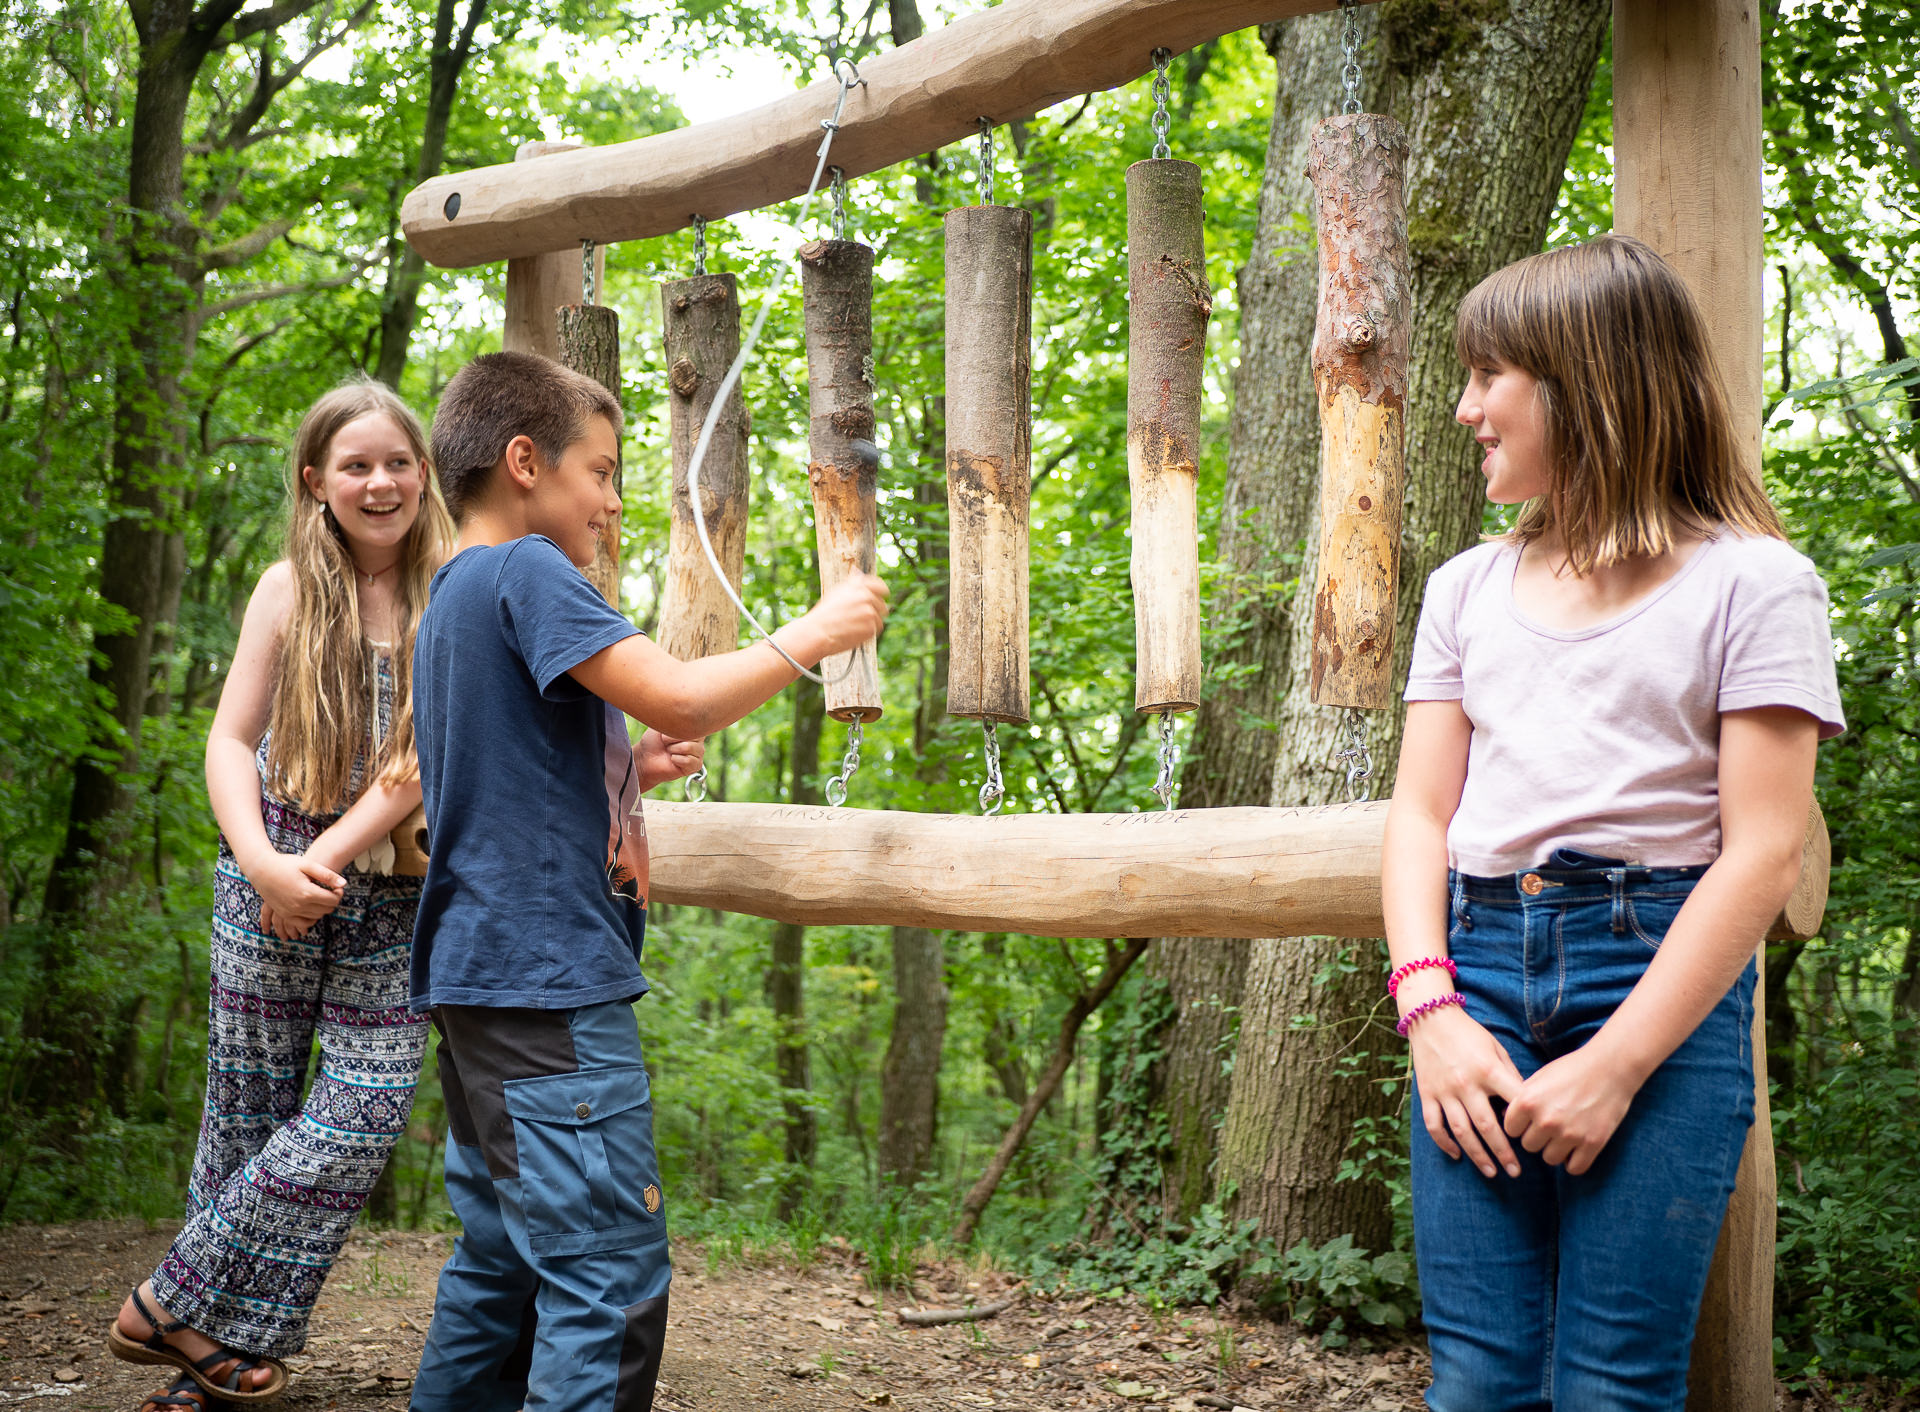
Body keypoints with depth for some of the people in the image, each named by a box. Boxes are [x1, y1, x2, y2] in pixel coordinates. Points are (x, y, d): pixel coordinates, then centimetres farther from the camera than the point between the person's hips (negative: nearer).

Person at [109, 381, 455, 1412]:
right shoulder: (291, 590, 3)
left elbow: (427, 757, -7)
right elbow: (230, 740, 1)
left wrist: (326, 862, -15)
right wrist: (263, 863, -14)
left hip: (392, 891, 0)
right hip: (271, 881, 0)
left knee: (366, 1106, -5)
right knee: (247, 1103, 5)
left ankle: (187, 1309, 6)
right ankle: (173, 1317, 15)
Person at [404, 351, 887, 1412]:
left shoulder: (453, 595, 21)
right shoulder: (525, 570, -10)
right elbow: (678, 695, -20)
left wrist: (628, 769, 14)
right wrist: (815, 632, -7)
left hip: (482, 980, 11)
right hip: (548, 977, -11)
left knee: (501, 1266, 16)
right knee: (610, 1281, -10)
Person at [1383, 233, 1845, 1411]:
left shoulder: (1751, 581, 0)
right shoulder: (1469, 587, 17)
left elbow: (1764, 852, -7)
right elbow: (1422, 813, 12)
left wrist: (1615, 1064, -14)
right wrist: (1429, 1002, -5)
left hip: (1663, 975, -4)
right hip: (1482, 970, 4)